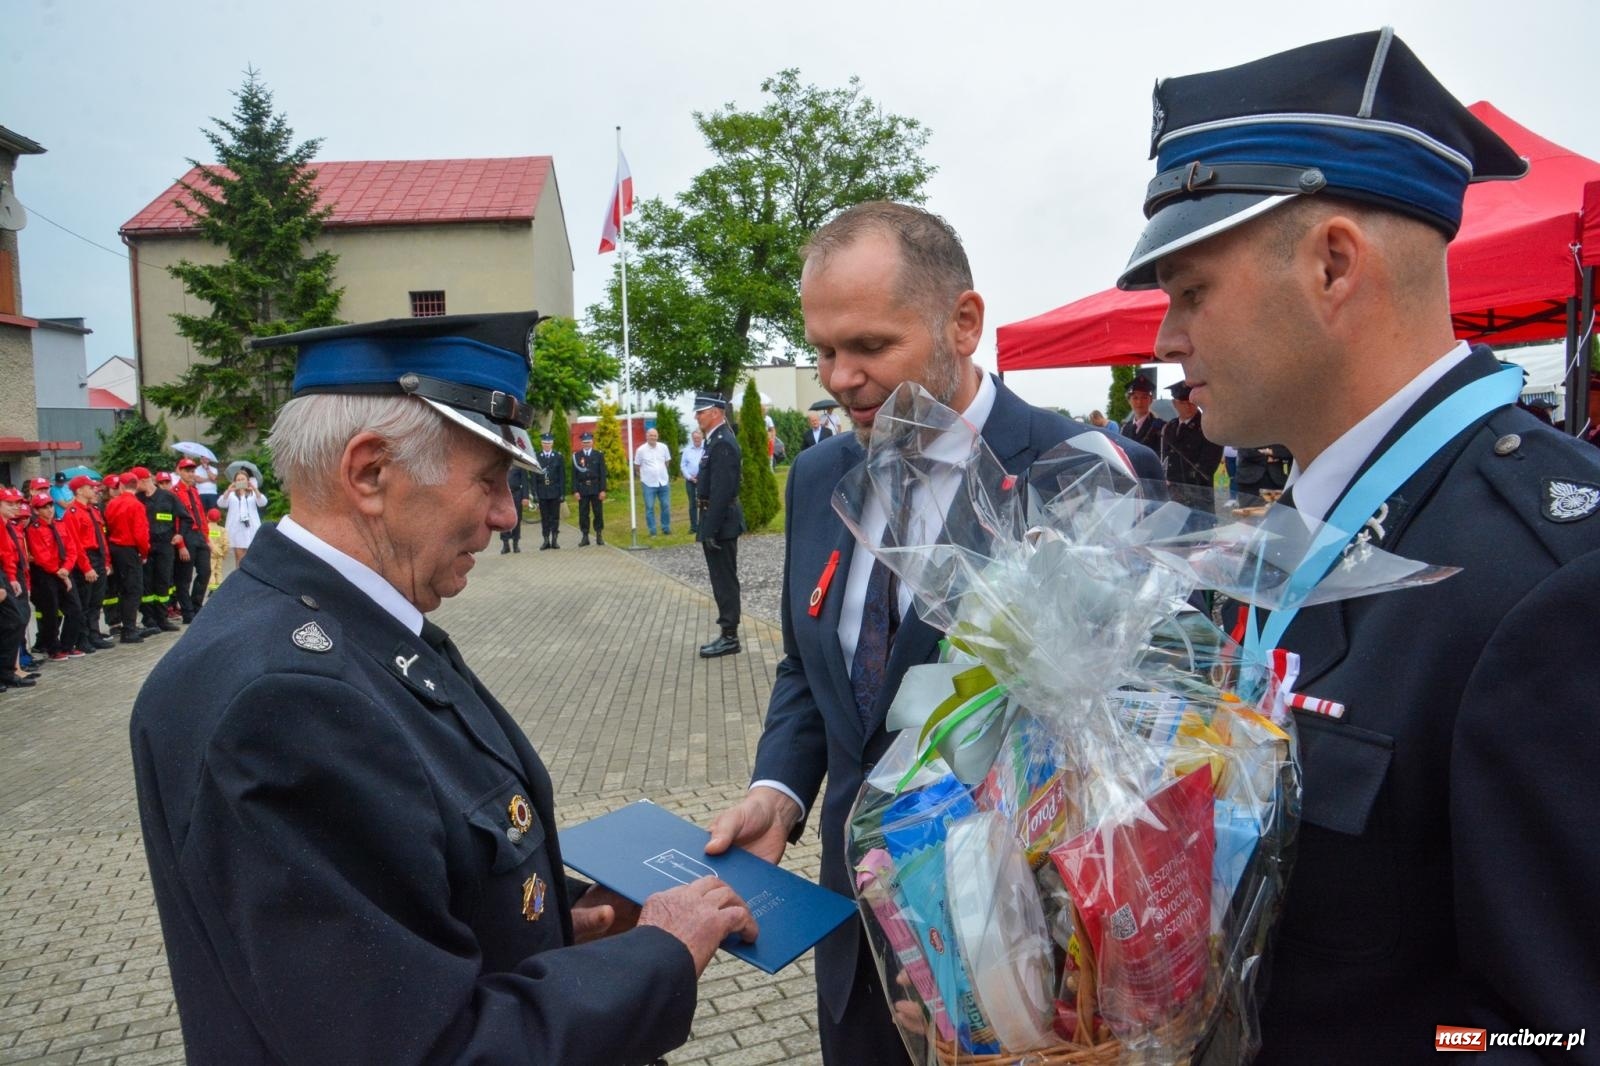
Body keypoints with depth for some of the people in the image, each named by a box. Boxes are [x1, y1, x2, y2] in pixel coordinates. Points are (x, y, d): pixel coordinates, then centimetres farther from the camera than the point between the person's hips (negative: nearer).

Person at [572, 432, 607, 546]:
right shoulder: (576, 456, 6)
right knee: (583, 514, 0)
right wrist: (575, 490, -4)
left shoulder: (599, 455, 5)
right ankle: (585, 536, 4)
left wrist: (603, 490, -5)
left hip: (596, 488, 0)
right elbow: (574, 475, 4)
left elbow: (603, 473, 2)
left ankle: (599, 535, 11)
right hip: (582, 489, 0)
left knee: (598, 513, 3)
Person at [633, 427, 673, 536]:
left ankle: (666, 528, 19)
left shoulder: (664, 447, -1)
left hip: (663, 482, 2)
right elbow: (637, 465, 3)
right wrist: (645, 475, 6)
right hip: (649, 483, -2)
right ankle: (652, 531, 8)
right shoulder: (641, 450, -7)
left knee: (666, 506, 7)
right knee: (649, 508, 1)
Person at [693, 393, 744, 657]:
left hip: (720, 521, -10)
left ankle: (729, 637, 5)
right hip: (717, 520, 10)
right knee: (723, 579, 14)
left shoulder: (723, 443, -18)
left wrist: (711, 530, -22)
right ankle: (727, 634, 22)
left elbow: (721, 491, -23)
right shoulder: (717, 439, 13)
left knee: (724, 580, -3)